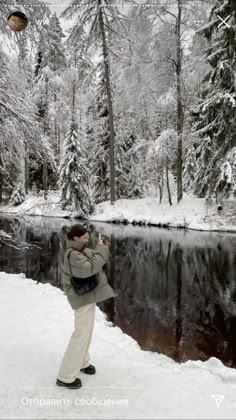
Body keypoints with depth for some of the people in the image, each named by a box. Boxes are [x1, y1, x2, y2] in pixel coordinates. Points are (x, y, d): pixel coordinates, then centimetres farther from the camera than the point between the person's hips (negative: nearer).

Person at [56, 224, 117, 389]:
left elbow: (96, 259, 11)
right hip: (83, 298, -10)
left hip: (88, 296, 10)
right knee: (82, 335, -3)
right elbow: (91, 268, -35)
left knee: (86, 331, 23)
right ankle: (65, 376, 9)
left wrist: (101, 248, -7)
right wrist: (101, 248, -29)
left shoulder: (80, 251, 5)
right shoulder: (73, 255, -24)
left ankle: (82, 362, 42)